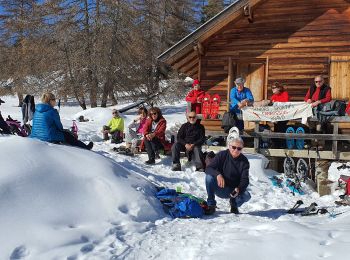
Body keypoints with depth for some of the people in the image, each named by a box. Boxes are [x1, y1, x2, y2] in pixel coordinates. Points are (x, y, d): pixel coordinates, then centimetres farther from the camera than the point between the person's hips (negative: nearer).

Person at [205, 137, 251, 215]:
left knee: (247, 196, -28)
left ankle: (234, 204, 9)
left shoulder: (244, 161, -5)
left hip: (234, 190, 1)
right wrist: (218, 174, -38)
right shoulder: (222, 155, -8)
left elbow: (245, 180, -13)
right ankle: (211, 205, -14)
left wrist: (239, 189, -36)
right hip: (220, 188, -1)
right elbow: (208, 168, -17)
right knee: (209, 176, -28)